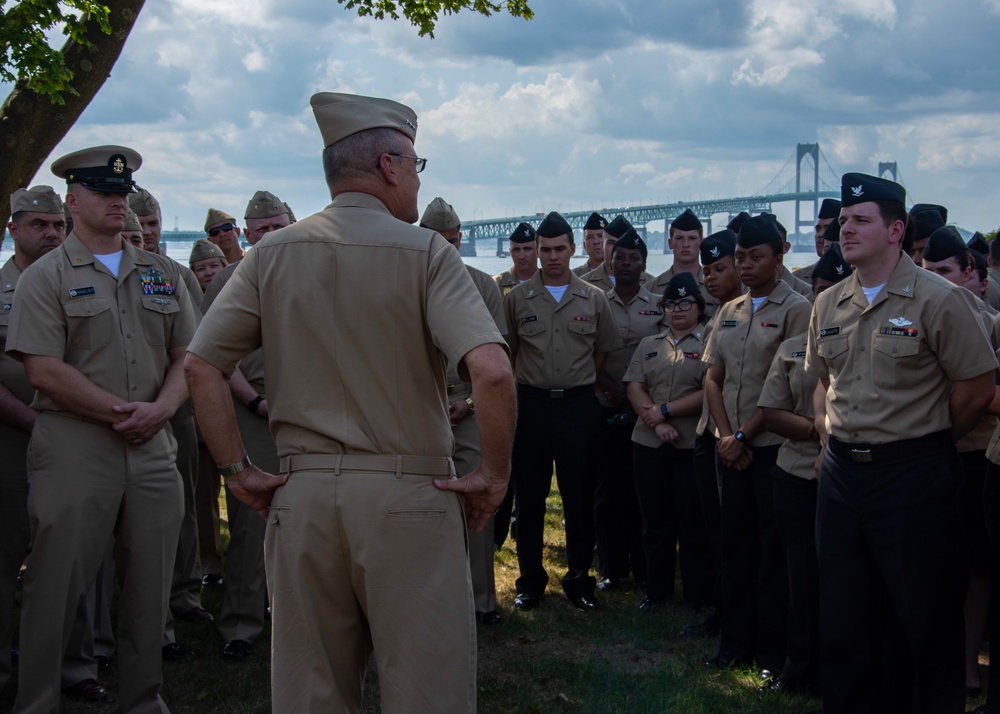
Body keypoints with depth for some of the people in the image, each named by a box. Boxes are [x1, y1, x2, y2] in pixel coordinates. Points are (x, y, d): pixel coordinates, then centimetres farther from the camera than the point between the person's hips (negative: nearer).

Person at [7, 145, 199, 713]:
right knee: (58, 586, -1)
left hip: (153, 450, 4)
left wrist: (161, 408, -7)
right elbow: (44, 370, -9)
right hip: (75, 449, -4)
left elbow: (189, 356, 12)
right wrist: (121, 411, -11)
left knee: (151, 587, 8)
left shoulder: (163, 274, 15)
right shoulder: (46, 278, 1)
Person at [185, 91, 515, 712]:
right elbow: (491, 371, -18)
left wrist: (237, 470, 6)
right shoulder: (425, 252, -6)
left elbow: (201, 366, 2)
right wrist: (495, 474, -7)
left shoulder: (272, 255, 5)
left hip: (302, 493, 4)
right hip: (408, 494, -4)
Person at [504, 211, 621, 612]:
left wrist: (577, 386, 8)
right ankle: (530, 579, 15)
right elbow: (507, 354, 9)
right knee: (529, 497, 5)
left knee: (579, 498, 5)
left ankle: (579, 579, 15)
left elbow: (603, 352, 12)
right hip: (531, 404, 0)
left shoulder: (594, 300, 5)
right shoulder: (517, 299, 3)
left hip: (579, 405, 0)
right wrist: (532, 385, 6)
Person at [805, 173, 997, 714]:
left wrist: (925, 444, 0)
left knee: (928, 618, 3)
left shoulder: (938, 299, -10)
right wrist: (831, 435, 8)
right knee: (842, 615, 13)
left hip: (912, 473, -6)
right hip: (840, 471, 6)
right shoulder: (828, 304, 9)